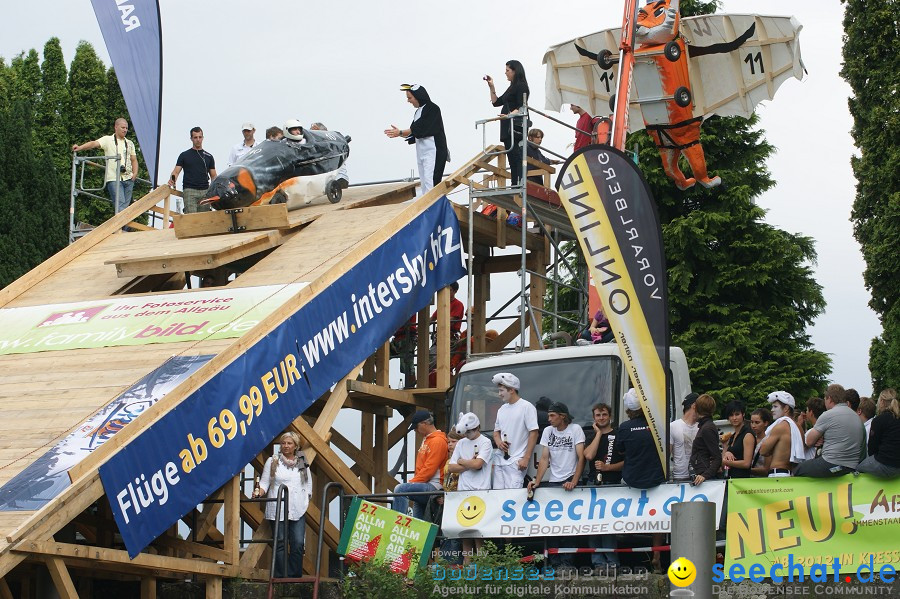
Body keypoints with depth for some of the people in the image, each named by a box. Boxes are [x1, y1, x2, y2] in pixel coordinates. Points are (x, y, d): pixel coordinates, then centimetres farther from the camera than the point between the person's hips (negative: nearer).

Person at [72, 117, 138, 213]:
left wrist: (135, 173, 3)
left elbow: (134, 160, 21)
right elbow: (94, 144, -12)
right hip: (114, 178, -5)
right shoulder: (108, 140, 2)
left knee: (125, 205, 3)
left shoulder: (130, 143, 18)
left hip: (128, 178, 5)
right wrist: (80, 147, -29)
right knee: (120, 204, -16)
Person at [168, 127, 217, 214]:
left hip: (205, 191, 3)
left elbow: (213, 176, 15)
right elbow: (176, 171, 4)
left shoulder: (208, 157, 16)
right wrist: (172, 180, -19)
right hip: (189, 190, -3)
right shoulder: (184, 155, 10)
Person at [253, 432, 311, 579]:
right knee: (280, 543, -4)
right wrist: (259, 492, -14)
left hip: (298, 510, 2)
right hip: (277, 509, -2)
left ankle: (295, 576, -1)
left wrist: (305, 502, 7)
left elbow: (308, 485, 18)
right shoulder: (272, 461, 7)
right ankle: (281, 576, -1)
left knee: (298, 543, -6)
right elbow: (264, 483, 6)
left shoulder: (303, 463, 13)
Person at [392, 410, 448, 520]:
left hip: (433, 486, -10)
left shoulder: (438, 441, -12)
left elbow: (429, 469, -18)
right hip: (424, 487, 10)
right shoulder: (426, 439, 21)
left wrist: (412, 482, -15)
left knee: (400, 489, -27)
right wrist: (413, 482, 12)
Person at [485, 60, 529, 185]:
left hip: (516, 125, -10)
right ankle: (514, 186, 5)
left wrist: (510, 114, -30)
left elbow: (521, 107, -15)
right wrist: (491, 87, 20)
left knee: (516, 156, -15)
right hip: (508, 128, 10)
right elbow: (496, 102, 27)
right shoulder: (511, 88, 23)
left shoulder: (521, 86, -5)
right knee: (512, 158, 6)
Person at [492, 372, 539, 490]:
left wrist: (526, 458, -15)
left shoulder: (527, 407, -5)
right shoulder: (502, 409, 18)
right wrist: (498, 442, 2)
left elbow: (534, 433, -9)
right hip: (500, 461, 8)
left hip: (516, 462, -8)